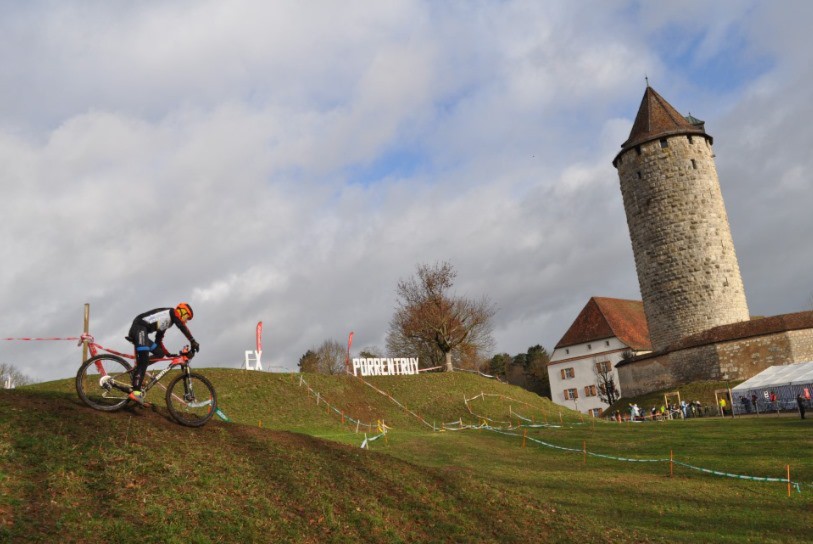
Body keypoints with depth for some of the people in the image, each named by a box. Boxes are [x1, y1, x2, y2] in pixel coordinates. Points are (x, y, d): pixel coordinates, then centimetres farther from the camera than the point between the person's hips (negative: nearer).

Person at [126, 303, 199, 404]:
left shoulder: (165, 323, 28)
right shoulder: (172, 313, 4)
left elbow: (158, 341, 29)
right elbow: (182, 327, -14)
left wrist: (168, 354, 22)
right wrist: (193, 342, -19)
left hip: (135, 331, 9)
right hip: (139, 328, -9)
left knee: (160, 353, 9)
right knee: (144, 360, -19)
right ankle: (136, 392, -26)